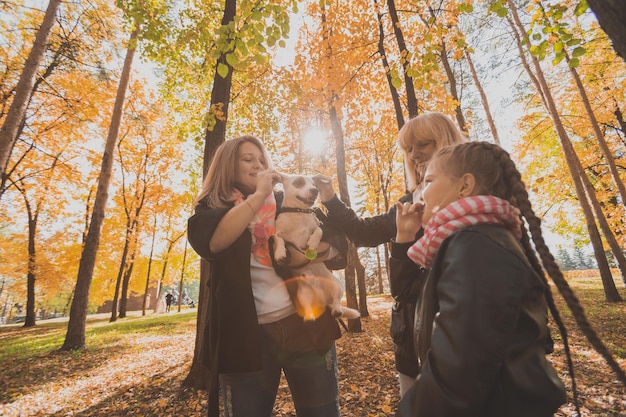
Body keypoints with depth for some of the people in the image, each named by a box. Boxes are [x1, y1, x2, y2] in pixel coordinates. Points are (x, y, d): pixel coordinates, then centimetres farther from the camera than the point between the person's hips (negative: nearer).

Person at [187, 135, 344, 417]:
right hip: (247, 334, -1)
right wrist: (258, 193, -14)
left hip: (305, 322, 2)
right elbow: (212, 242, -18)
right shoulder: (212, 207, 6)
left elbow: (334, 249, 6)